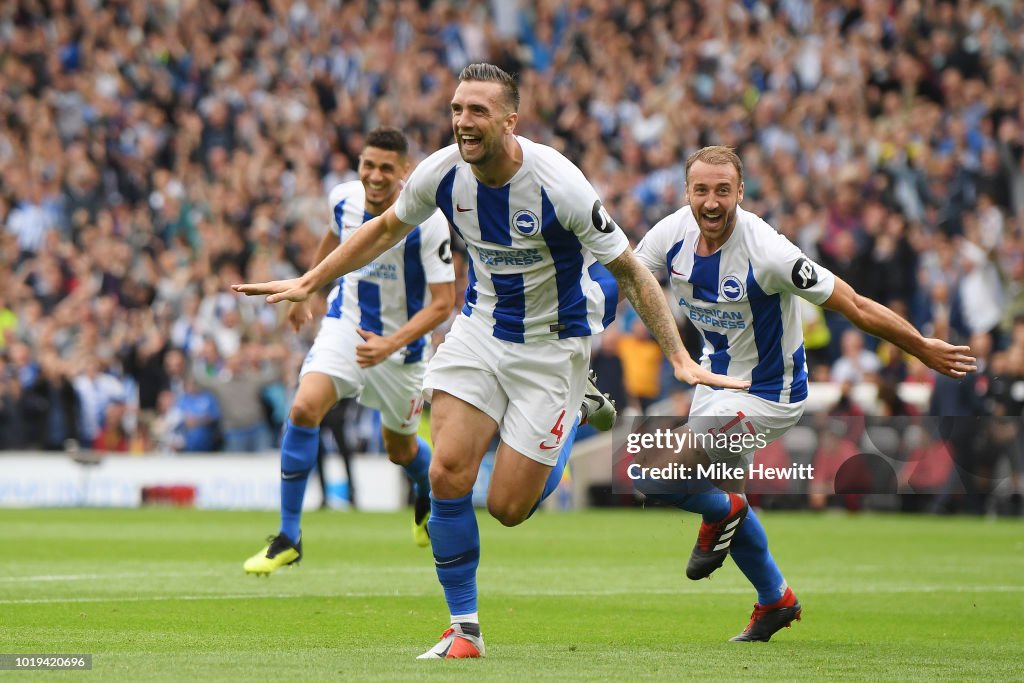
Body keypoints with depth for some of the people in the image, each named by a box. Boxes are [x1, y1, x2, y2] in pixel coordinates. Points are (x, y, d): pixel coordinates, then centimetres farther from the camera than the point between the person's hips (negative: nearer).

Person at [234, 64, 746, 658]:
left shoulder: (558, 184, -27)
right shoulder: (442, 172, -14)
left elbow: (631, 270, -18)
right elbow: (388, 228, 8)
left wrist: (680, 358, -22)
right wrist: (308, 283, 9)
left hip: (553, 341, -4)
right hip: (482, 325, 4)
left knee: (508, 507, -4)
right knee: (448, 472, -14)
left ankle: (576, 414, 26)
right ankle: (465, 630, 1)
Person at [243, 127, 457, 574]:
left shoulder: (427, 220, -23)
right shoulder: (344, 198, -9)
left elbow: (443, 302, -21)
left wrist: (391, 344, -33)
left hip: (400, 342, -2)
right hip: (344, 325, 2)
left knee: (400, 449, 14)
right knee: (304, 408, -23)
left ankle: (429, 496, 54)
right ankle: (288, 536, -15)